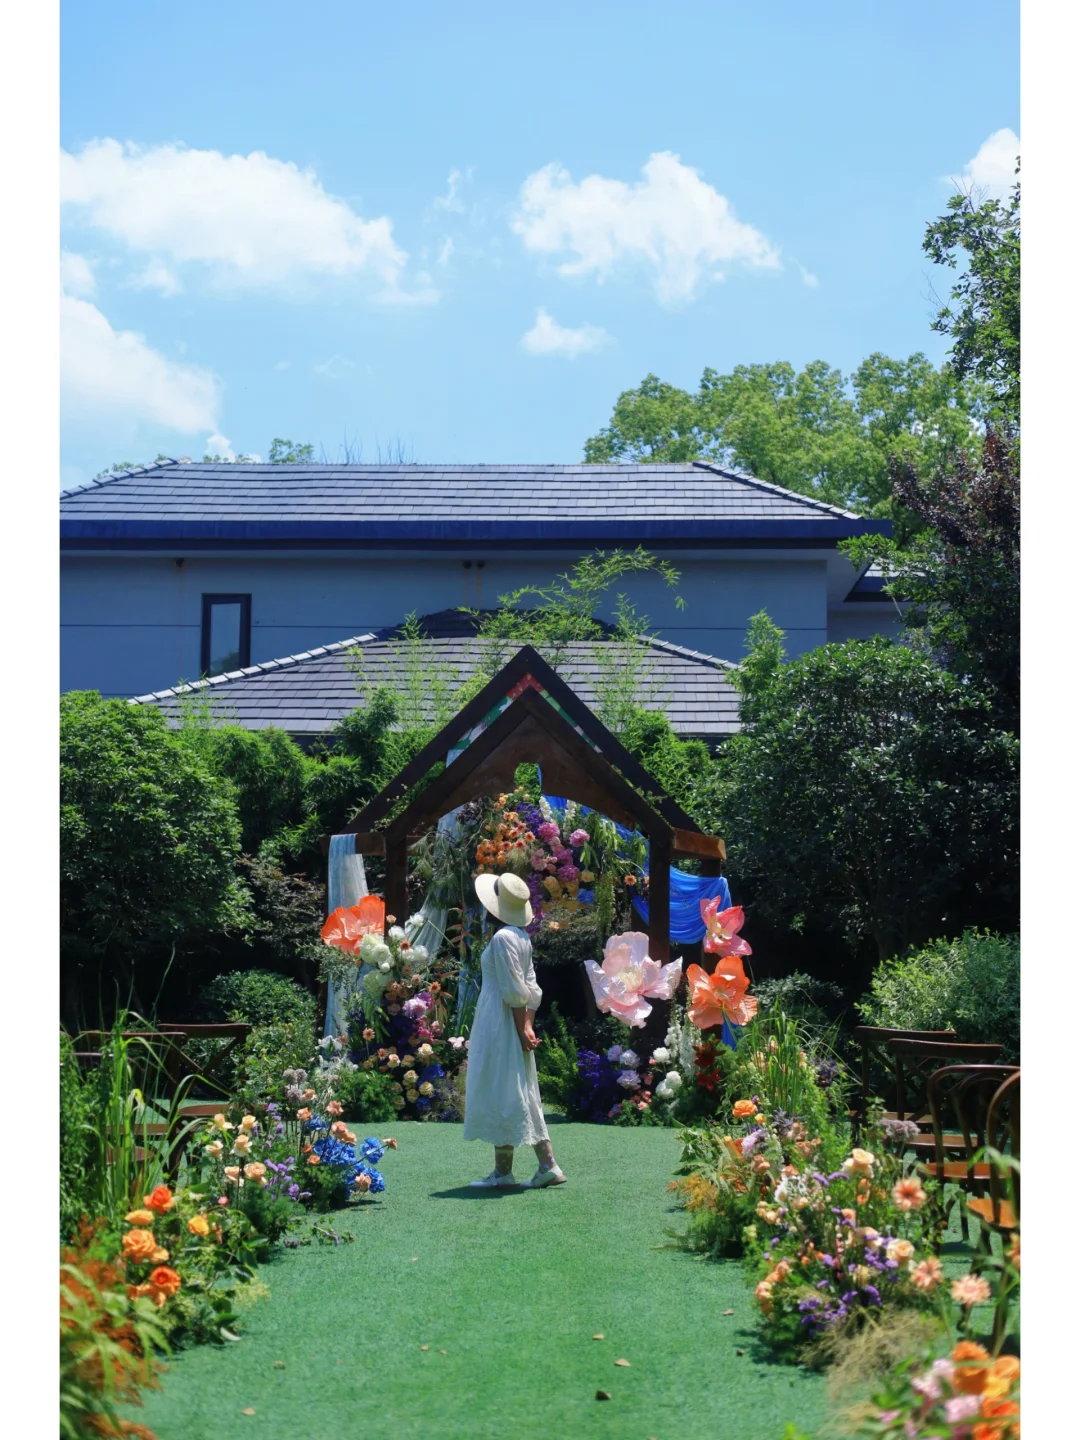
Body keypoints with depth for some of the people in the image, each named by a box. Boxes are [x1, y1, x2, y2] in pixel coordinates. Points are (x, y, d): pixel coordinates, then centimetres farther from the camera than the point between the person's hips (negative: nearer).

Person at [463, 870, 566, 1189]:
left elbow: (515, 990, -18)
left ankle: (503, 1171, 2)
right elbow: (530, 987, 9)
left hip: (499, 1024, -9)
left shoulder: (502, 938, -16)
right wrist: (527, 1025, 5)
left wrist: (521, 1029, -15)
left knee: (500, 1094, -3)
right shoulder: (523, 937, 12)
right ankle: (548, 1165, 10)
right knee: (522, 1096, 11)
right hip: (515, 1023, 9)